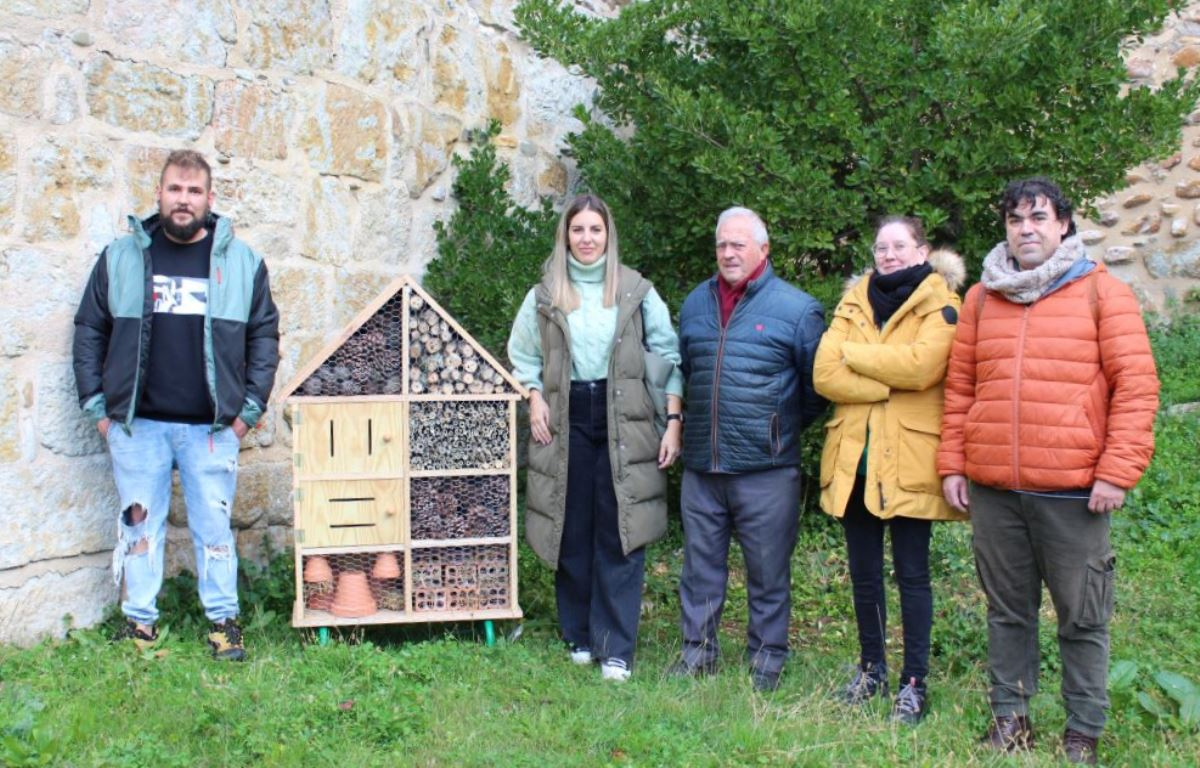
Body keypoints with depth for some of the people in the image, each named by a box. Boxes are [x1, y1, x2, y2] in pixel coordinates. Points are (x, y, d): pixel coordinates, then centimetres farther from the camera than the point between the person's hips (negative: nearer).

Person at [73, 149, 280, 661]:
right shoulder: (121, 257, 5)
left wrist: (250, 408, 2)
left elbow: (264, 335, 8)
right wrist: (97, 406, 3)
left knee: (214, 526, 5)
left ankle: (223, 621, 16)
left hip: (212, 426, -1)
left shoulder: (241, 262, 5)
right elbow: (89, 332, 9)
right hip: (136, 423, 1)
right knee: (140, 524, 8)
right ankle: (140, 623, 19)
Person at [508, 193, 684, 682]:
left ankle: (616, 649, 4)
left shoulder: (637, 292, 3)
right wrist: (534, 397, -2)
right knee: (572, 536, 7)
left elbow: (669, 357, 2)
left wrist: (673, 422, -5)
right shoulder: (544, 296, 8)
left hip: (622, 424, -2)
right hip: (566, 422, 2)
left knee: (621, 539, -3)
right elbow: (523, 356, 16)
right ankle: (578, 636, 22)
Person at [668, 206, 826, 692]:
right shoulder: (695, 304, 11)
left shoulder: (796, 309, -4)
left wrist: (784, 428, 5)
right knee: (700, 566, 13)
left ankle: (766, 660, 20)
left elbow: (817, 387, 2)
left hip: (766, 469, -4)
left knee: (768, 573, 6)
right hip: (701, 467, 5)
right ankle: (697, 651, 26)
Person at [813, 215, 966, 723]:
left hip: (907, 459, -4)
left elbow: (920, 365, -20)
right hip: (854, 456, 5)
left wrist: (854, 354, -9)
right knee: (863, 570, 12)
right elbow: (824, 373, -3)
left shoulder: (939, 304, -1)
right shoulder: (853, 302, 12)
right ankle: (871, 667, 27)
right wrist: (888, 383, -14)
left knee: (911, 572, 1)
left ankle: (914, 682, 11)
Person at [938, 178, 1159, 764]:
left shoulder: (1101, 292, 0)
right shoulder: (982, 298, 11)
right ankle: (1009, 715, 27)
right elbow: (959, 387, 12)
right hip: (992, 489, 3)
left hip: (1073, 490, -3)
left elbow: (1137, 384, -4)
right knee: (1007, 610, 14)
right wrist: (952, 464, 6)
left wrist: (1117, 471, -10)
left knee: (1083, 617, 6)